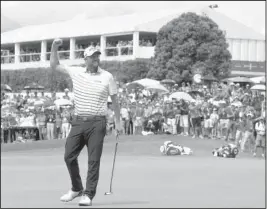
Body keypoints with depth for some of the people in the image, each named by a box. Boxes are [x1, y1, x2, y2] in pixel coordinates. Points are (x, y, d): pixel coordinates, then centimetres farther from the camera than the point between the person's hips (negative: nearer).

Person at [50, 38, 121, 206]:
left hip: (97, 123, -3)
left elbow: (115, 101, 7)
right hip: (78, 122, 3)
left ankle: (89, 195, -1)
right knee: (69, 156, 1)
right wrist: (54, 47, 4)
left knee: (94, 160, -5)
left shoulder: (107, 77, 2)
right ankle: (76, 189, 20)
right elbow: (55, 65, 16)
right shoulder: (76, 72, 8)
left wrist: (118, 122, 5)